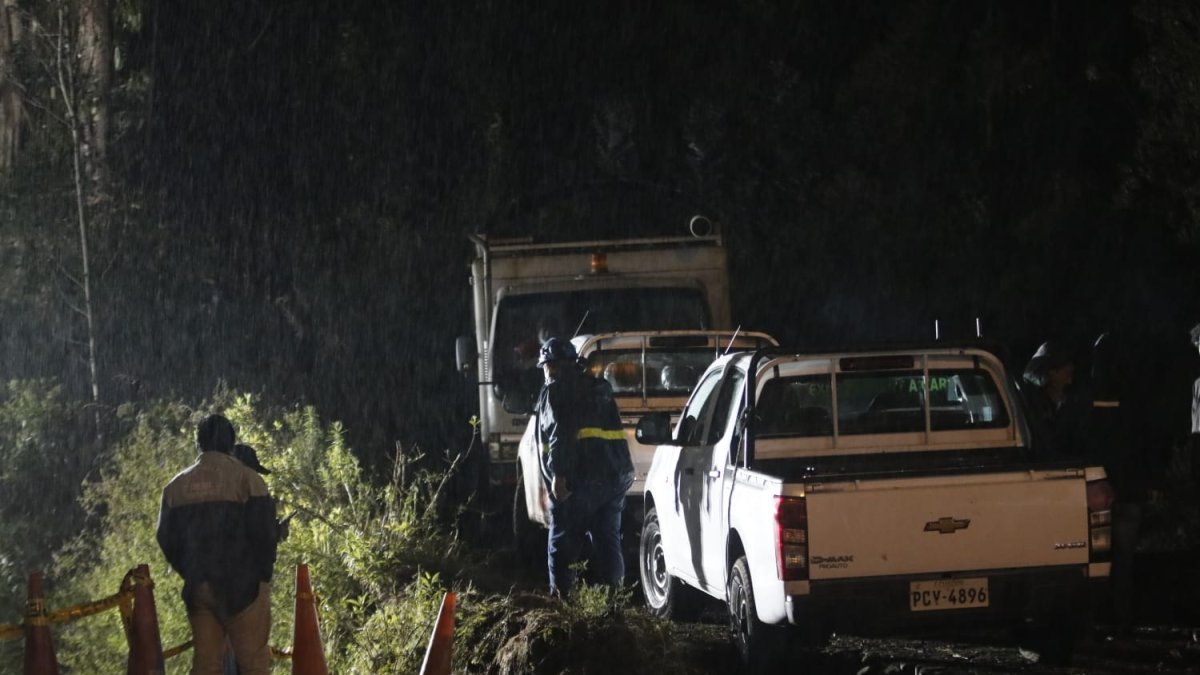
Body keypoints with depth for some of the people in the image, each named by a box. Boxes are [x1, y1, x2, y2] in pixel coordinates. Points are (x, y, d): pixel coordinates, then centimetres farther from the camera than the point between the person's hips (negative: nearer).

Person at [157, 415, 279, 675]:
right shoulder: (245, 479, -7)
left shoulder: (177, 486, 7)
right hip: (241, 585, -4)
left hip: (198, 587, 4)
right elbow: (263, 532, -10)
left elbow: (166, 539, 9)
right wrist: (262, 574, 3)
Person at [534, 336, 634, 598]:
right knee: (608, 541, 11)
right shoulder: (599, 388, 21)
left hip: (580, 480, -7)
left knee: (562, 546, 0)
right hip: (615, 476, 7)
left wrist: (558, 474, -22)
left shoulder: (555, 391, -4)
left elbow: (560, 433, -17)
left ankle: (560, 594, -3)